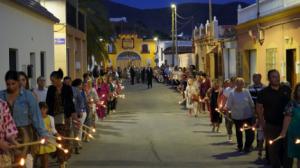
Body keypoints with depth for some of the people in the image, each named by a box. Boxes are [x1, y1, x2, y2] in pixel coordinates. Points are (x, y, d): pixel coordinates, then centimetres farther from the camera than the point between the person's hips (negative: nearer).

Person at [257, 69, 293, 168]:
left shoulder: (286, 89, 2)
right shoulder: (264, 92, -5)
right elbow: (259, 107, -1)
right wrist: (262, 122, -7)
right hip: (271, 125, -2)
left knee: (288, 148, 9)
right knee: (274, 149, 6)